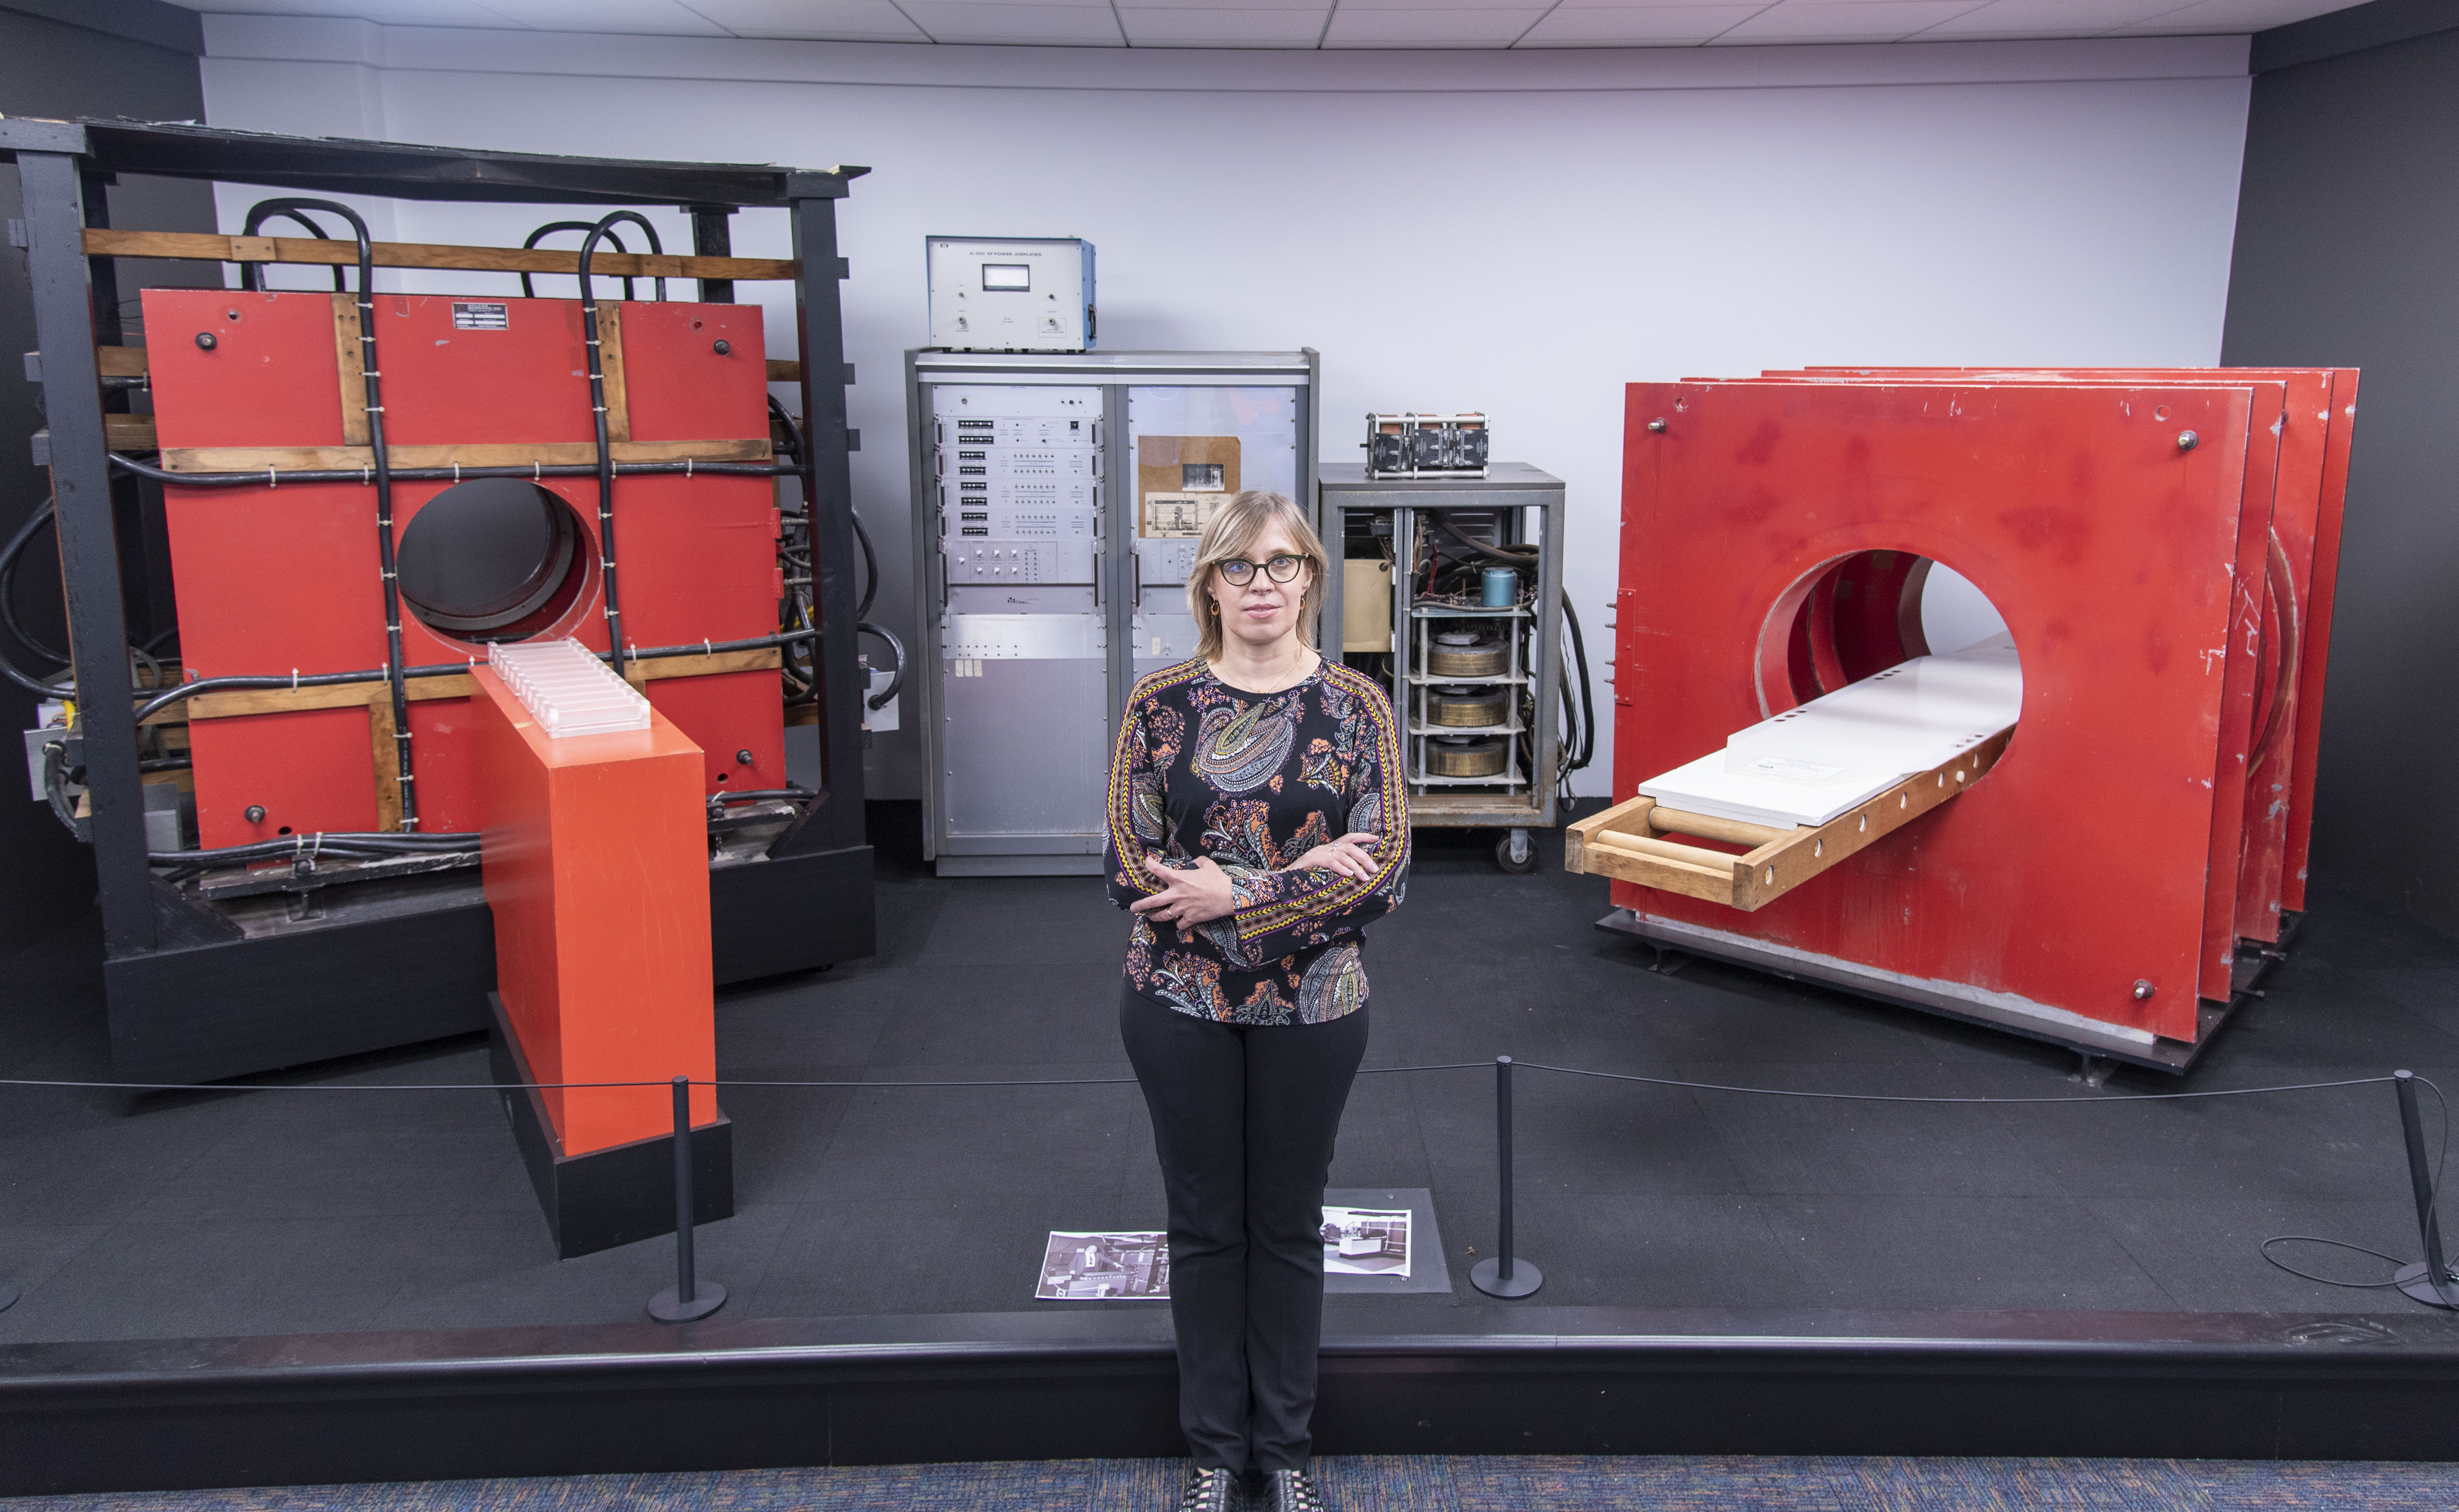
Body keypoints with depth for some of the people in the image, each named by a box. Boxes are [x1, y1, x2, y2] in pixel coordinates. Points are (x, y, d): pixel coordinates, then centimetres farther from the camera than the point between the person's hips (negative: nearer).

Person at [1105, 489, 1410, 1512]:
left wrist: (1230, 894, -19)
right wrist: (1301, 875, -18)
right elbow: (1132, 869, -12)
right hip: (1179, 1006, 0)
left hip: (1312, 1008, 0)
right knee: (1204, 1223, 13)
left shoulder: (1354, 706, -5)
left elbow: (1384, 872, -13)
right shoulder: (1162, 705, -5)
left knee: (1289, 1224, 14)